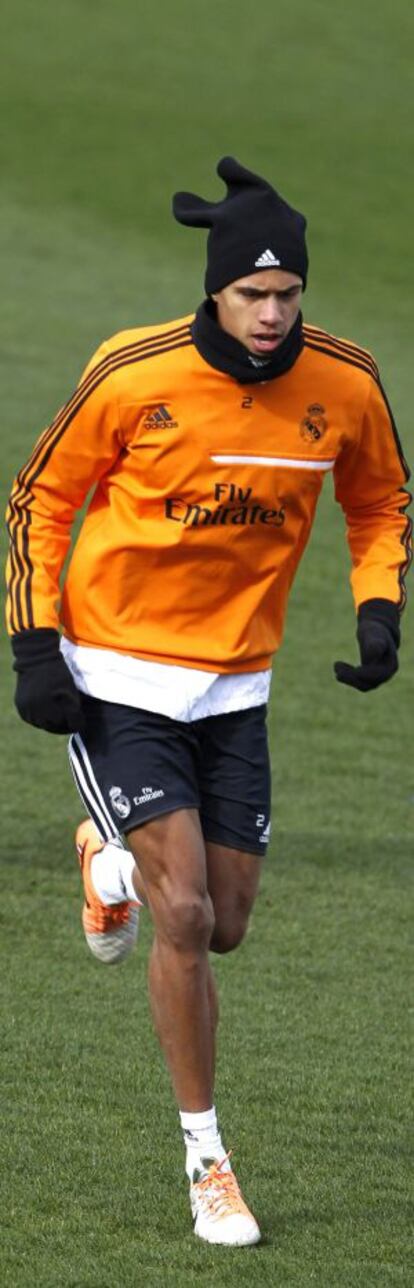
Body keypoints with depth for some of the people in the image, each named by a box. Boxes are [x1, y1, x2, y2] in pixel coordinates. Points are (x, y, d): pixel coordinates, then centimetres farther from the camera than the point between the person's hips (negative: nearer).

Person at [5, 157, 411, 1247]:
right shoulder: (133, 376, -18)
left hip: (234, 685, 4)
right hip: (115, 679, -4)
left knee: (222, 928, 9)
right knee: (184, 918, -13)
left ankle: (116, 860, 43)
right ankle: (205, 1157, 0)